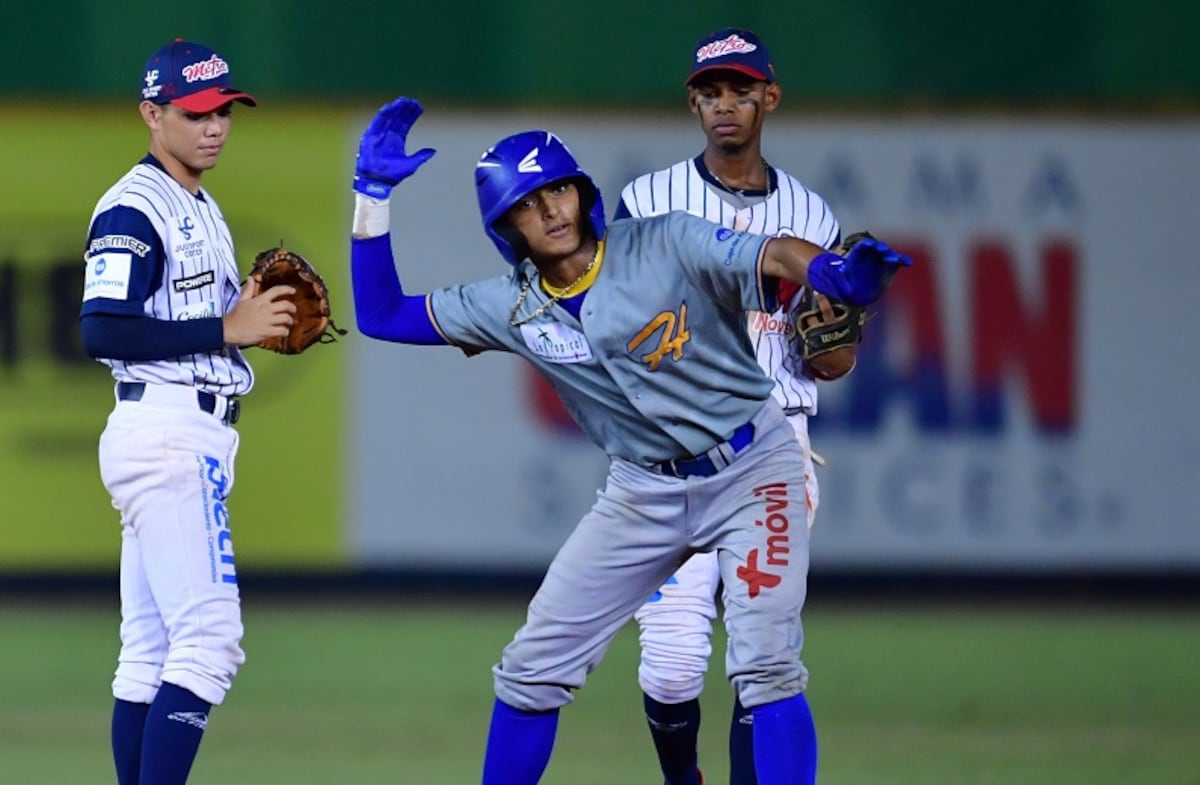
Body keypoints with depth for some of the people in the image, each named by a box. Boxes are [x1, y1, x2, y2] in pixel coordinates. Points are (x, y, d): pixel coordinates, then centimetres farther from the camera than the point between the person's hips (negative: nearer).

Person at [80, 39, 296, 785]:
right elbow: (104, 331, -19)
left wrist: (255, 320, 5)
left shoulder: (202, 210, 19)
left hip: (191, 439, 10)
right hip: (166, 434, -10)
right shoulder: (135, 208, -11)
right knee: (209, 638, -16)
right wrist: (226, 330, -19)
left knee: (153, 652, 10)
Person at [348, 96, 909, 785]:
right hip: (643, 490, 4)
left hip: (752, 467, -4)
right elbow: (381, 314, 4)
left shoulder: (666, 247, -15)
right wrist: (373, 193, -4)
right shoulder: (511, 308, -3)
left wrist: (834, 274, -54)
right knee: (535, 667, 4)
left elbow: (774, 258, -30)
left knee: (767, 664, -17)